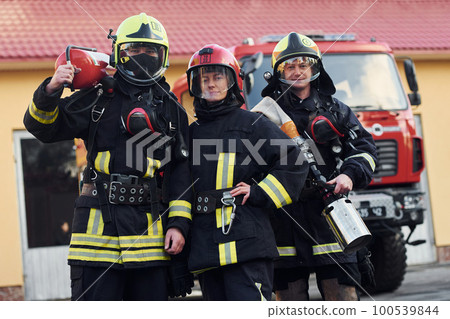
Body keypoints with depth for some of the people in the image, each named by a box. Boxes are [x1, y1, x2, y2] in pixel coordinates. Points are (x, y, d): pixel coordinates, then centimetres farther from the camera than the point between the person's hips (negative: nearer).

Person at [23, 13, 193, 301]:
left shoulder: (172, 109, 13)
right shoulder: (98, 99, 8)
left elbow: (182, 171, 10)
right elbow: (43, 127, 3)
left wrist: (178, 223, 1)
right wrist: (51, 91, -16)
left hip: (152, 229, 2)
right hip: (99, 224, -2)